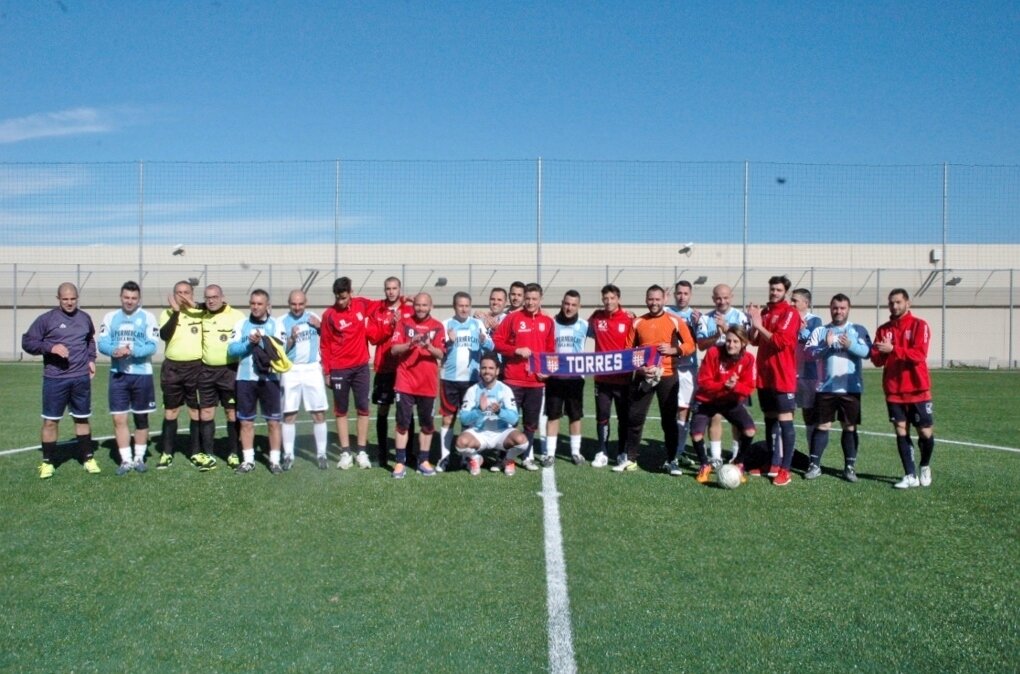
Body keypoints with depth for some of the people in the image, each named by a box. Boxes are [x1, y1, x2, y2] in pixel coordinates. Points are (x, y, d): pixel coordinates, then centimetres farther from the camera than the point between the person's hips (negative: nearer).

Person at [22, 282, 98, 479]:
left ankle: (88, 458, 22)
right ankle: (47, 462, 13)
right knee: (50, 421, 1)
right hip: (55, 379, -3)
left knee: (82, 419, 12)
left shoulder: (85, 318, 9)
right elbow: (27, 342, -4)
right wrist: (50, 347, -18)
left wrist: (91, 359, 12)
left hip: (81, 379, 3)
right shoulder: (46, 319, -5)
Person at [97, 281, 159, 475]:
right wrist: (114, 351, -21)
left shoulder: (148, 318, -2)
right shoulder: (110, 317, 7)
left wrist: (131, 351, -25)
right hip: (118, 374, 2)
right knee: (119, 419, 0)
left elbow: (151, 346, -10)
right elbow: (102, 343, 0)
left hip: (142, 374, -2)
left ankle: (139, 457, 22)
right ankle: (126, 460, 9)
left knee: (141, 417, 9)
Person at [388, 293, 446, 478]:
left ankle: (423, 461, 17)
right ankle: (400, 462, 5)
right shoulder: (403, 323, 3)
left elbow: (440, 354, -2)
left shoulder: (437, 327, 5)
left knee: (427, 423, 7)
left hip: (428, 383, 1)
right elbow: (394, 350, -3)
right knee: (403, 422, -1)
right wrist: (410, 343, -20)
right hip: (406, 382, -1)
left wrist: (429, 346, -21)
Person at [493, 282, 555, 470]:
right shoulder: (512, 318, -1)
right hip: (513, 380, -3)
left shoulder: (548, 322, 8)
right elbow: (497, 342, -2)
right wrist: (517, 350, -14)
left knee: (532, 422, 10)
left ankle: (528, 456, 22)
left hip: (536, 381, 3)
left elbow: (551, 350, 13)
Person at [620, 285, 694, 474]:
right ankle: (630, 459, 13)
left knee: (669, 419, 3)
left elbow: (690, 346, 2)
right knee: (635, 417, 3)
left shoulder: (675, 321, 0)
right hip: (643, 376, 2)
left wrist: (673, 350, -15)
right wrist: (638, 367, -8)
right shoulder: (637, 322, 6)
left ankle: (671, 460, 12)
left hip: (667, 376, -2)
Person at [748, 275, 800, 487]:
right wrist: (753, 323, -6)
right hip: (765, 375, 7)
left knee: (784, 420, -6)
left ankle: (785, 469, -4)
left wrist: (760, 326, -16)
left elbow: (781, 341, -18)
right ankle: (773, 464, 23)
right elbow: (754, 340, 10)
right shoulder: (764, 312, 13)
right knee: (769, 419, 13)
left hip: (783, 377, -7)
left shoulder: (790, 313, -7)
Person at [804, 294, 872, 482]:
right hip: (825, 388, 0)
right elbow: (809, 352, -2)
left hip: (851, 389, 0)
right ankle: (815, 465, 7)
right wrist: (825, 346, -20)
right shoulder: (820, 331, 10)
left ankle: (850, 466, 13)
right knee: (822, 426, 2)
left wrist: (850, 345, -25)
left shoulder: (859, 330, 7)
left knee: (850, 427, 5)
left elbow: (867, 351, -8)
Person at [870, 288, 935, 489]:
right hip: (893, 391, 3)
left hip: (917, 390, -3)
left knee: (926, 433, 3)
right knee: (901, 432, 2)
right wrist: (881, 353, -20)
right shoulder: (883, 329, 8)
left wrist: (893, 349, -27)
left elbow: (919, 354, -17)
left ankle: (925, 467, 29)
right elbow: (876, 360, 3)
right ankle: (910, 476, 9)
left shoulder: (919, 325, -4)